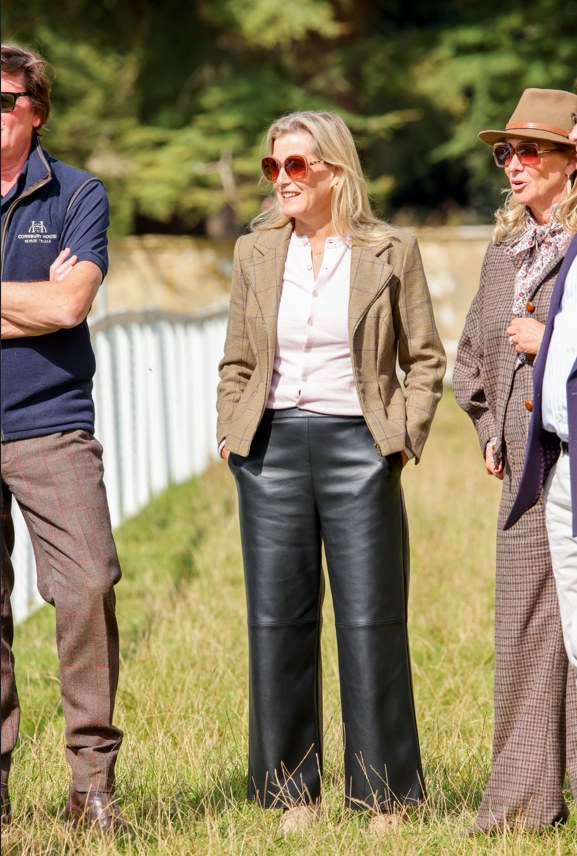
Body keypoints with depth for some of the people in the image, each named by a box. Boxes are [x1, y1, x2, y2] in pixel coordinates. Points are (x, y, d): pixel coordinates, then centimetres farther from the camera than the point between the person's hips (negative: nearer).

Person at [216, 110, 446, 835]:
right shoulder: (255, 252, 10)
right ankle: (293, 793, 13)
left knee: (371, 623, -2)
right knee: (277, 620, 3)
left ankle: (385, 795, 7)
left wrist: (403, 437, -3)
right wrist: (231, 435, 5)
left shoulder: (390, 252, 1)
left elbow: (425, 358, 6)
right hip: (272, 448, 3)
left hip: (358, 449, -3)